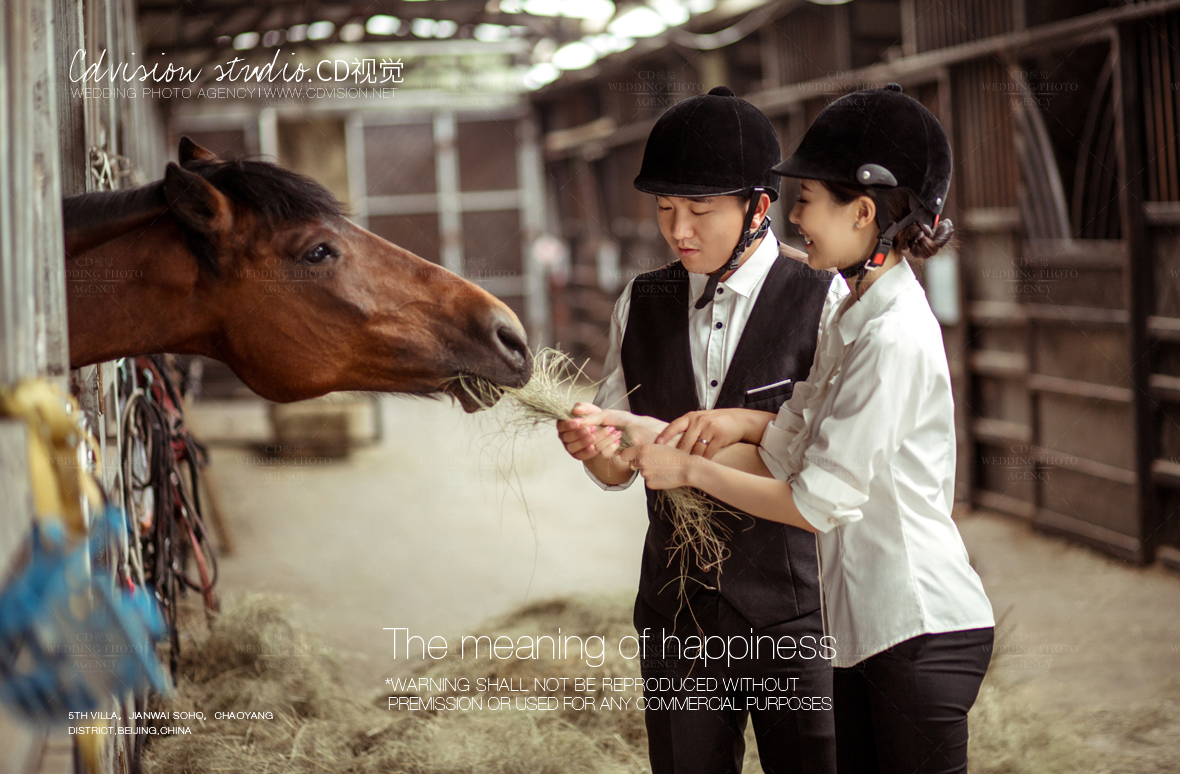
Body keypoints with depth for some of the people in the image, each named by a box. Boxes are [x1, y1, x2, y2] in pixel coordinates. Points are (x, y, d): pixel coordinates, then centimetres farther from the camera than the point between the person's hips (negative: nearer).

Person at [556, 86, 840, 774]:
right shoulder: (640, 305, 7)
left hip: (793, 608, -4)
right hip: (677, 609, 4)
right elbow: (619, 470, 8)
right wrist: (595, 445, -14)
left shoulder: (820, 298, -6)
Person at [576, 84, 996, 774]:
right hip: (868, 626, 9)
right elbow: (783, 451, 9)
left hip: (924, 633, -9)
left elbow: (818, 503, -18)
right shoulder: (850, 316, 10)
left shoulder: (894, 339, -20)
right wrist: (648, 435, 3)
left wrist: (690, 468, -8)